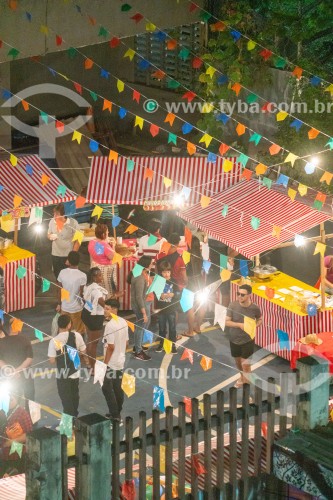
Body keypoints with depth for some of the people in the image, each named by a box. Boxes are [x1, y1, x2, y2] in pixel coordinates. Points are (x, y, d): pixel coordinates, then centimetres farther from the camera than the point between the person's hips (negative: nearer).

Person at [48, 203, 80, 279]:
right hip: (55, 255, 4)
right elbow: (48, 234, 13)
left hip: (68, 255, -4)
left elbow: (77, 240, -11)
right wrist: (50, 236, -12)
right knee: (58, 276, 15)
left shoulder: (73, 223, -17)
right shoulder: (52, 221, -4)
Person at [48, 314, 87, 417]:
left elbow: (52, 360, -15)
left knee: (66, 400, 11)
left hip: (62, 376, -3)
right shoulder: (76, 336, -12)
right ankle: (74, 417, 40)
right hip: (75, 373, 3)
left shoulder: (54, 340, -19)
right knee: (74, 397, 25)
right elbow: (83, 352, 0)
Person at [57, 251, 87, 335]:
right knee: (78, 332, 14)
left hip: (64, 307, 3)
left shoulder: (62, 273, -12)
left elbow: (59, 290, -3)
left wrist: (59, 304, 11)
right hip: (76, 308, -3)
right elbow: (81, 294, -16)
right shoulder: (82, 276, -22)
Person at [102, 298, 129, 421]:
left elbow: (110, 347, -23)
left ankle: (114, 415, 4)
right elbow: (126, 343, 11)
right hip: (121, 362, 8)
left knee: (107, 389, 3)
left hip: (111, 363, -8)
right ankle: (117, 413, 23)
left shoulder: (110, 325, -23)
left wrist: (105, 363, -14)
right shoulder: (123, 322, 4)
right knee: (118, 388, 15)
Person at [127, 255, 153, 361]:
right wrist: (144, 313, -25)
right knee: (141, 326, 3)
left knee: (146, 323, 25)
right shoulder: (140, 278, -28)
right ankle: (138, 352, 16)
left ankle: (138, 345, 42)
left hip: (145, 302, 10)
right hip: (140, 305, -10)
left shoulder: (142, 273, 2)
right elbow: (139, 297, -27)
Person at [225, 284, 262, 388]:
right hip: (234, 339, 3)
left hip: (248, 340, -3)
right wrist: (239, 325, -30)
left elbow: (260, 320, 3)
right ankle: (242, 377, 51)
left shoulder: (254, 308, -17)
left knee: (245, 364, -4)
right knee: (237, 361, 23)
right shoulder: (233, 305, -17)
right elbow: (227, 322, -14)